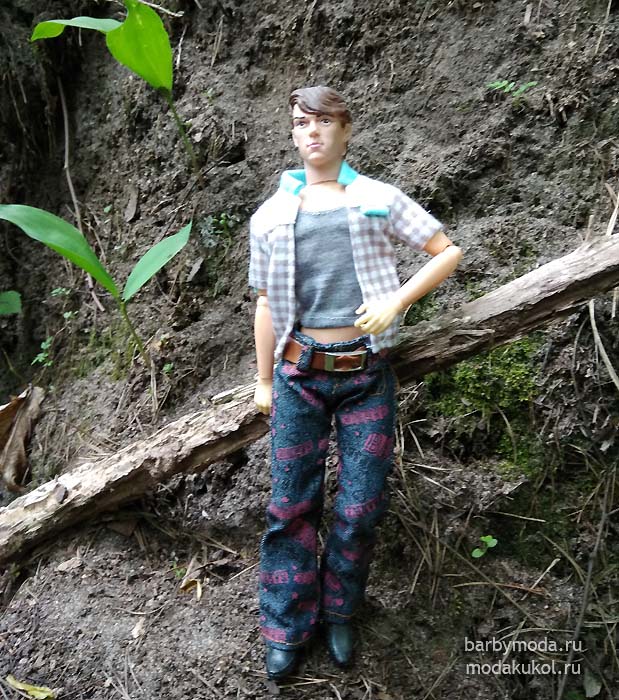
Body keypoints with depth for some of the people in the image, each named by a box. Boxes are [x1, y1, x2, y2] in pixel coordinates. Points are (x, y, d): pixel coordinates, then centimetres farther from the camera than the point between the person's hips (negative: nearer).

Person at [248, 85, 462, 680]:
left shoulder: (379, 200, 6)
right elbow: (266, 302, 13)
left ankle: (338, 614, 29)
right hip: (299, 374, 1)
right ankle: (286, 629, 23)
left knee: (361, 508, 4)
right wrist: (263, 380, 12)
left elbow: (448, 252, 6)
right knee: (291, 505, 5)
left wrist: (394, 301, -10)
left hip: (366, 374, -1)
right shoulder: (270, 215, 10)